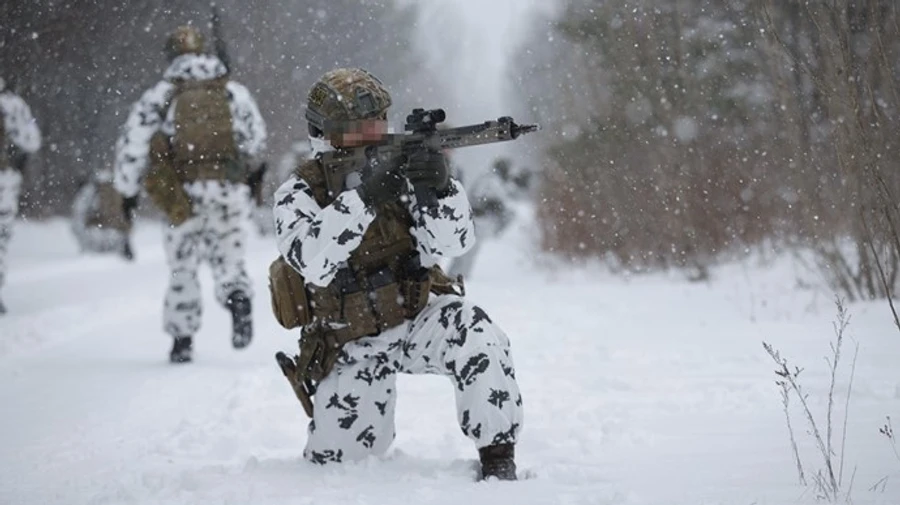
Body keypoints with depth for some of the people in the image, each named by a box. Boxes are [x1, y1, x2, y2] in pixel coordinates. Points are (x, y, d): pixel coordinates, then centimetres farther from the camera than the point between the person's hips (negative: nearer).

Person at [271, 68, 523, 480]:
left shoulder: (401, 169, -5)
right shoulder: (298, 194, -9)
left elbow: (450, 243, -13)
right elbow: (313, 261, -28)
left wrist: (439, 190, -33)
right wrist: (364, 198, -37)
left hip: (418, 319, 0)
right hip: (352, 347, 0)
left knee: (476, 333, -32)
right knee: (340, 461, 0)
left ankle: (498, 460, -22)